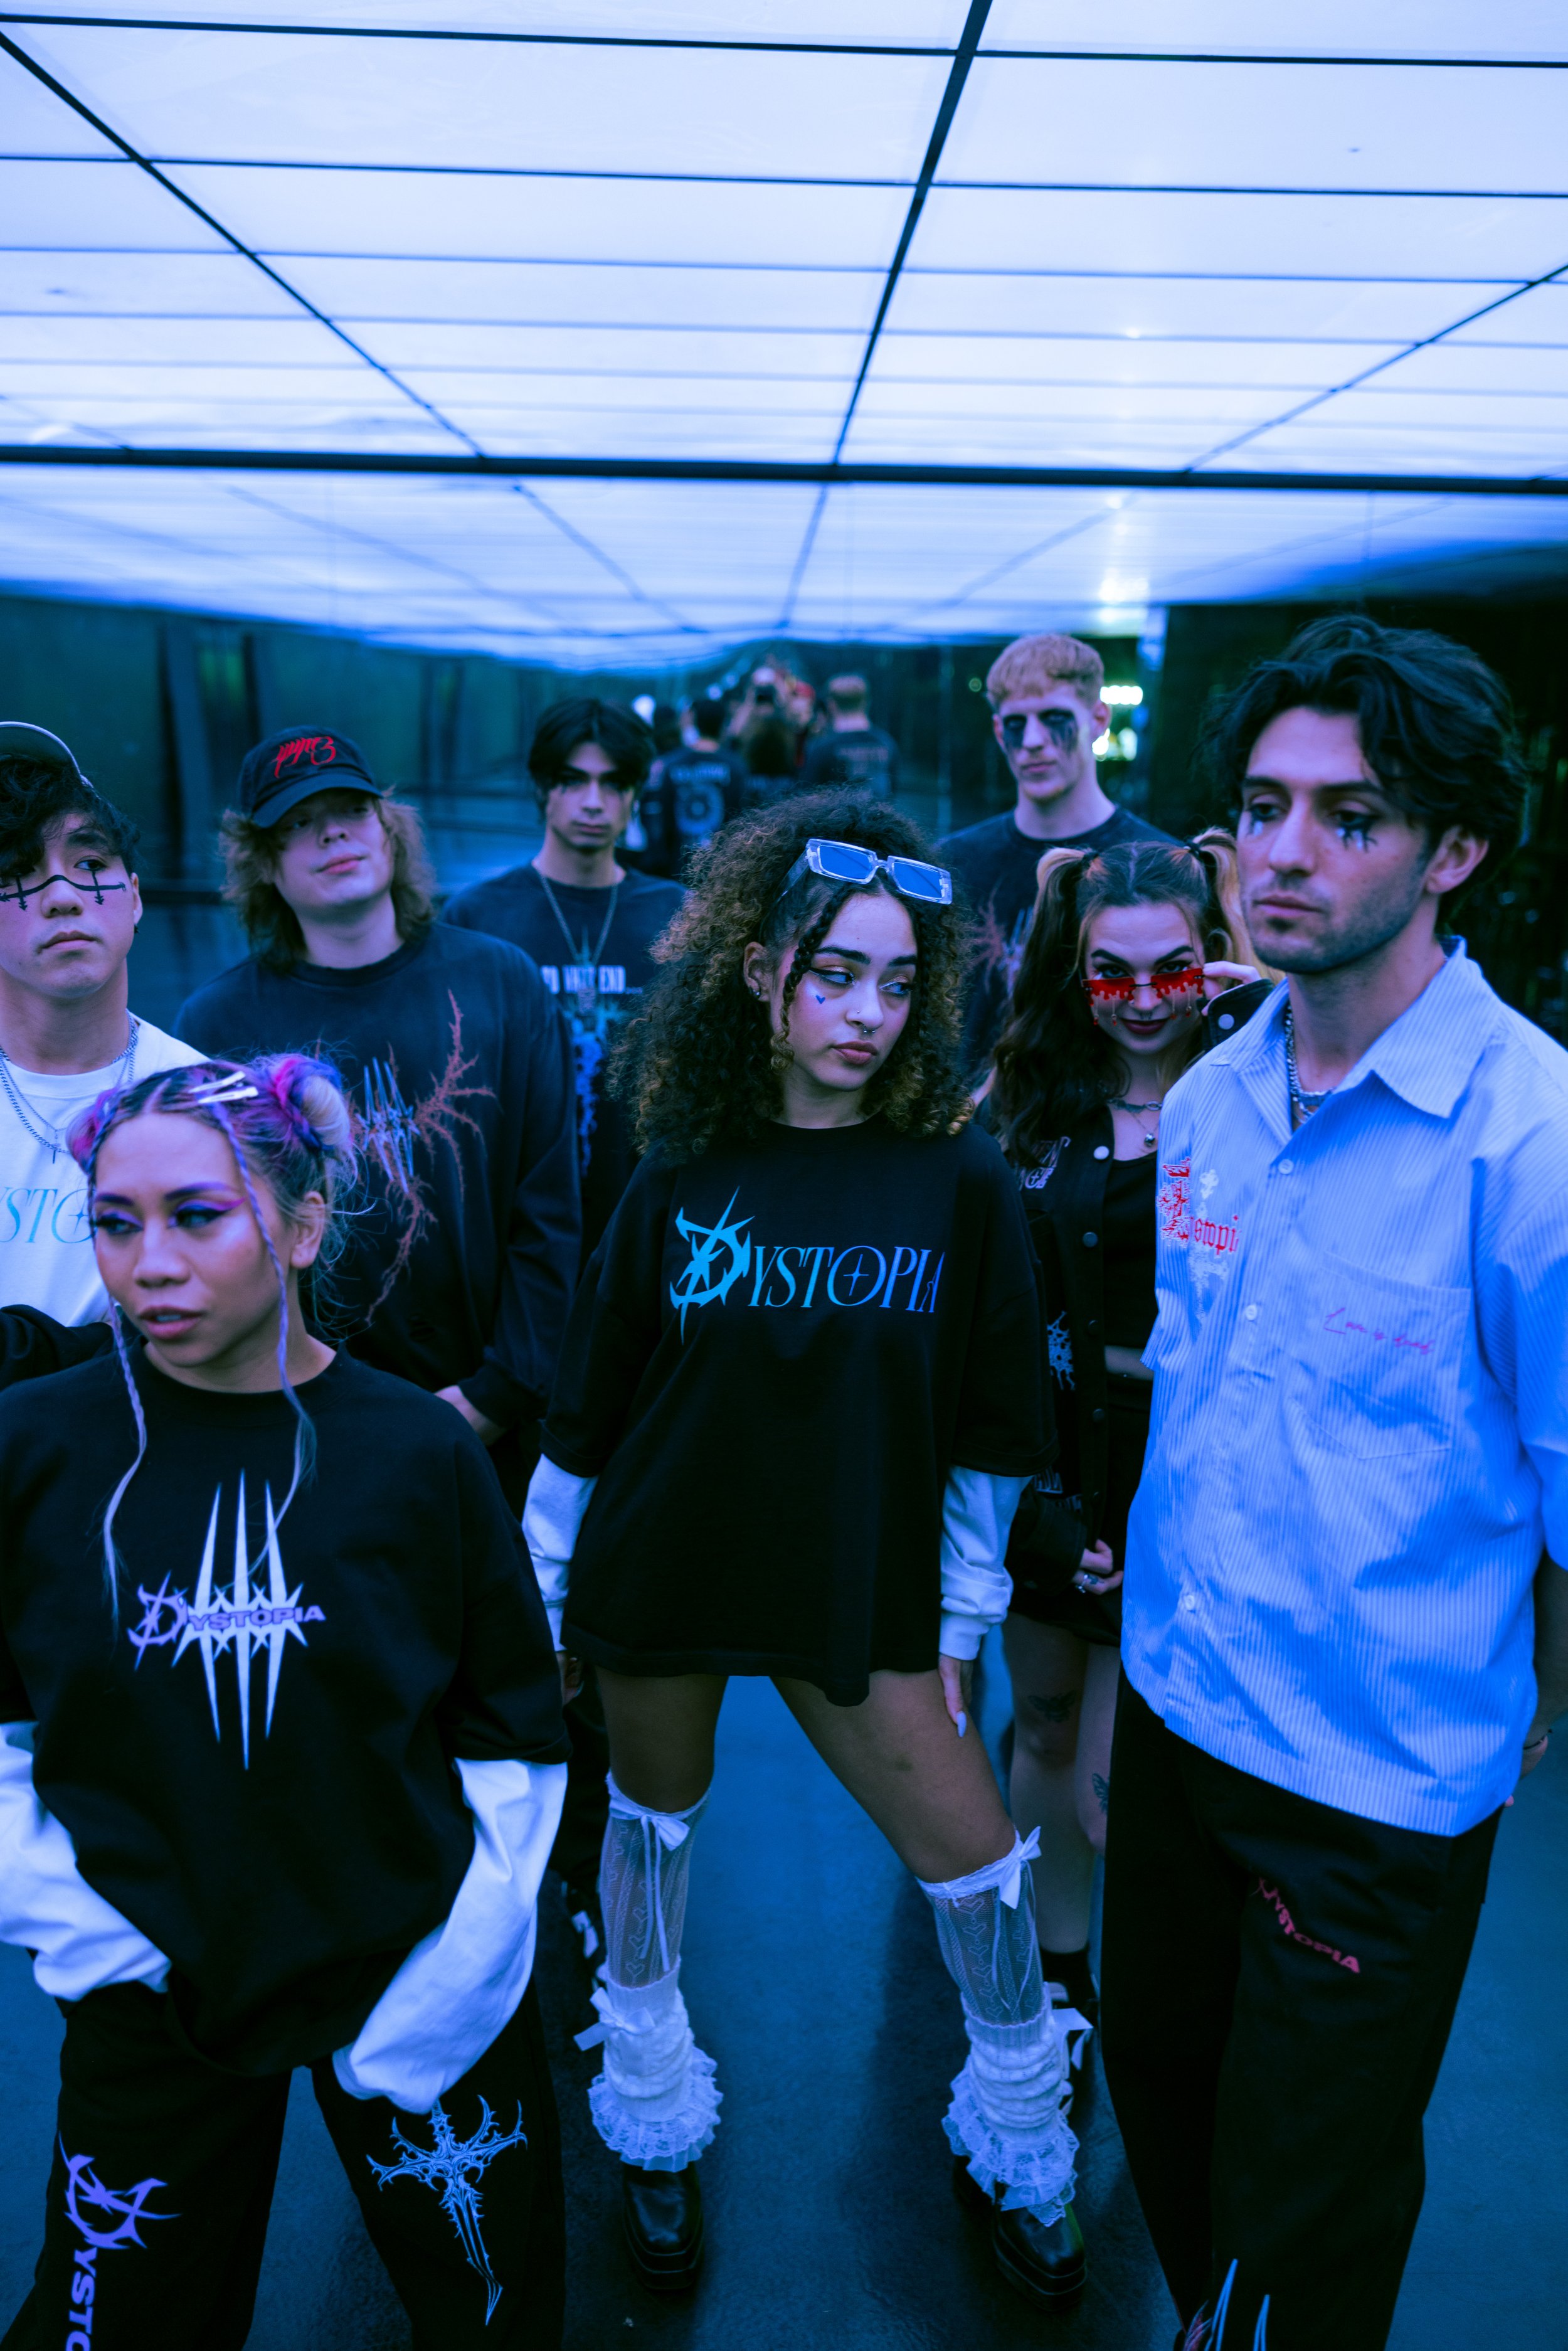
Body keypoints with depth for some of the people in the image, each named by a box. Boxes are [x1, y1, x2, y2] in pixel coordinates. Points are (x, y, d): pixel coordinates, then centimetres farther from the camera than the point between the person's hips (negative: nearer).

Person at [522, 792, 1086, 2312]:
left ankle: (1016, 2154, 32)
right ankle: (653, 2120, 43)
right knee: (653, 1821, 16)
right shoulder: (681, 1176, -5)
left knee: (974, 1861, 2)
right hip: (659, 1576, 1)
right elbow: (587, 1409, 3)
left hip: (859, 1596, 0)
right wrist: (541, 1593, 6)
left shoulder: (958, 1184, -7)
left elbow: (989, 1433, 0)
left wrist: (960, 1617, 2)